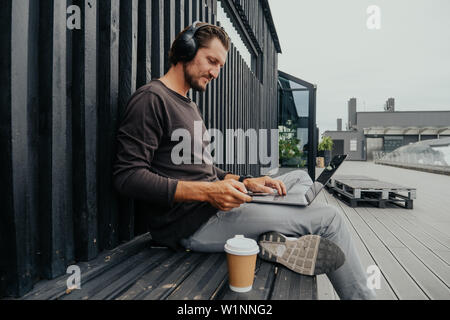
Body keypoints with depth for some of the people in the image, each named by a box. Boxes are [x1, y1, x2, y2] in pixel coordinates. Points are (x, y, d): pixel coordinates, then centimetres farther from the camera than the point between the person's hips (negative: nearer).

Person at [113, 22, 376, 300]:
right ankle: (361, 295, 11)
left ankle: (277, 239, -7)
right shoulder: (151, 99, -9)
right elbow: (128, 177, -18)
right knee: (329, 218, -7)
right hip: (191, 225, -10)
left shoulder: (191, 107, 22)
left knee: (301, 178, 16)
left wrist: (244, 182, 5)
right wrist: (206, 192, -25)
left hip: (210, 207, 10)